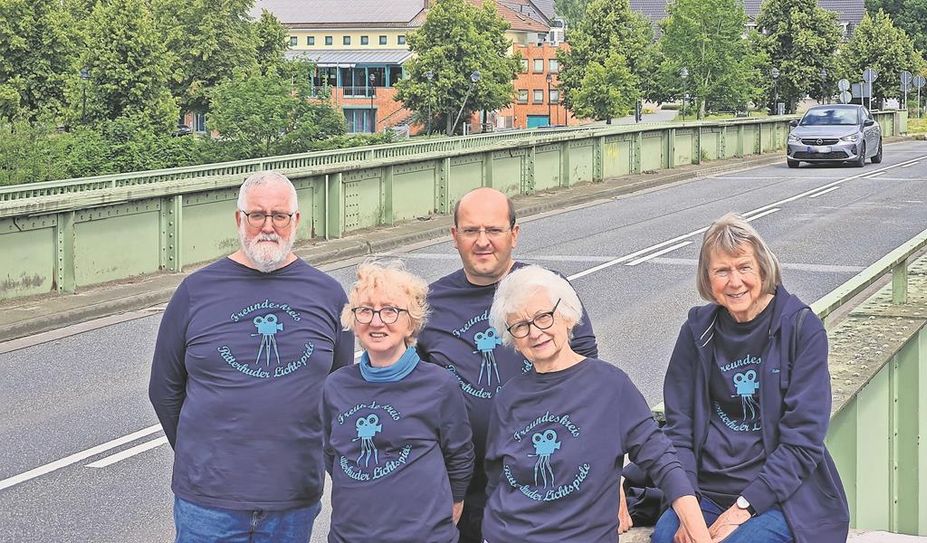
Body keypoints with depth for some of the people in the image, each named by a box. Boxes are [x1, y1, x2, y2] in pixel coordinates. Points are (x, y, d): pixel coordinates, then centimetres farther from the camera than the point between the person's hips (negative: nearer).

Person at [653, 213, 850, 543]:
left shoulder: (802, 328, -4)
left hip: (781, 496, -2)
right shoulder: (698, 330, 7)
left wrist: (744, 508, -16)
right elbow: (678, 427, 6)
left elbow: (803, 439, -8)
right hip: (707, 489, 3)